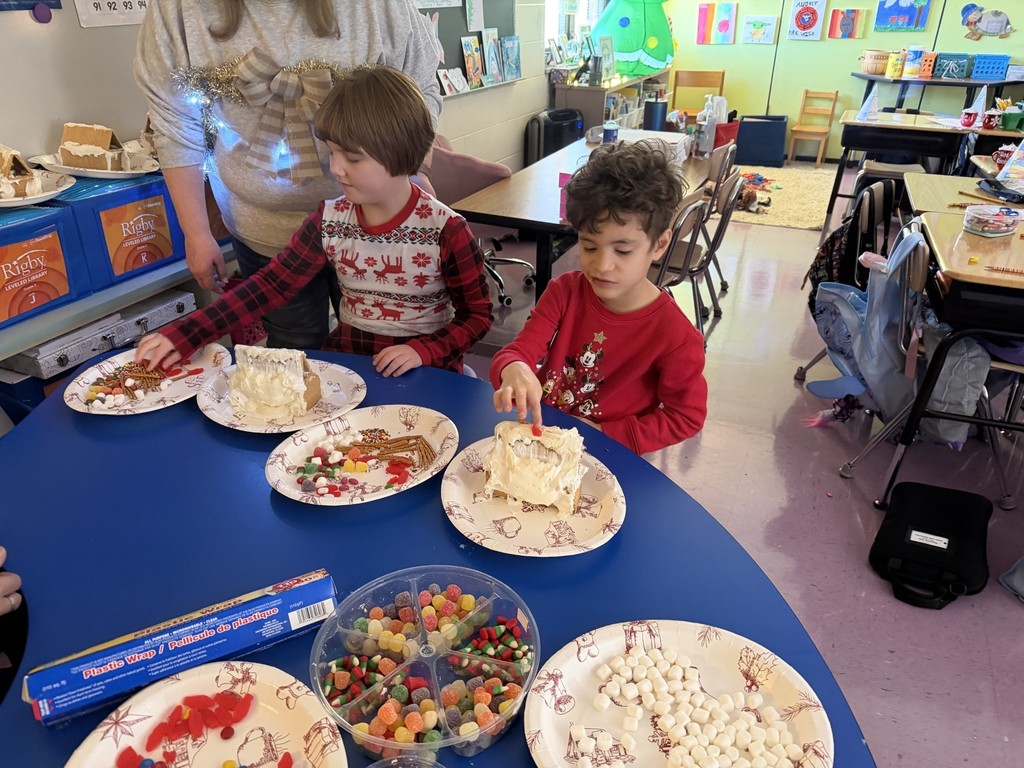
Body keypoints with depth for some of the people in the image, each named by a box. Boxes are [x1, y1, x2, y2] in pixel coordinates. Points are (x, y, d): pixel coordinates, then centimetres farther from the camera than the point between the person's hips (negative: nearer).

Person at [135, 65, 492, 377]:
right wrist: (182, 336, -8)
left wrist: (424, 351, -21)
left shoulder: (446, 230, -13)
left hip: (424, 372, -4)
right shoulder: (329, 220, 0)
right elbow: (269, 285, 0)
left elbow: (477, 314, -4)